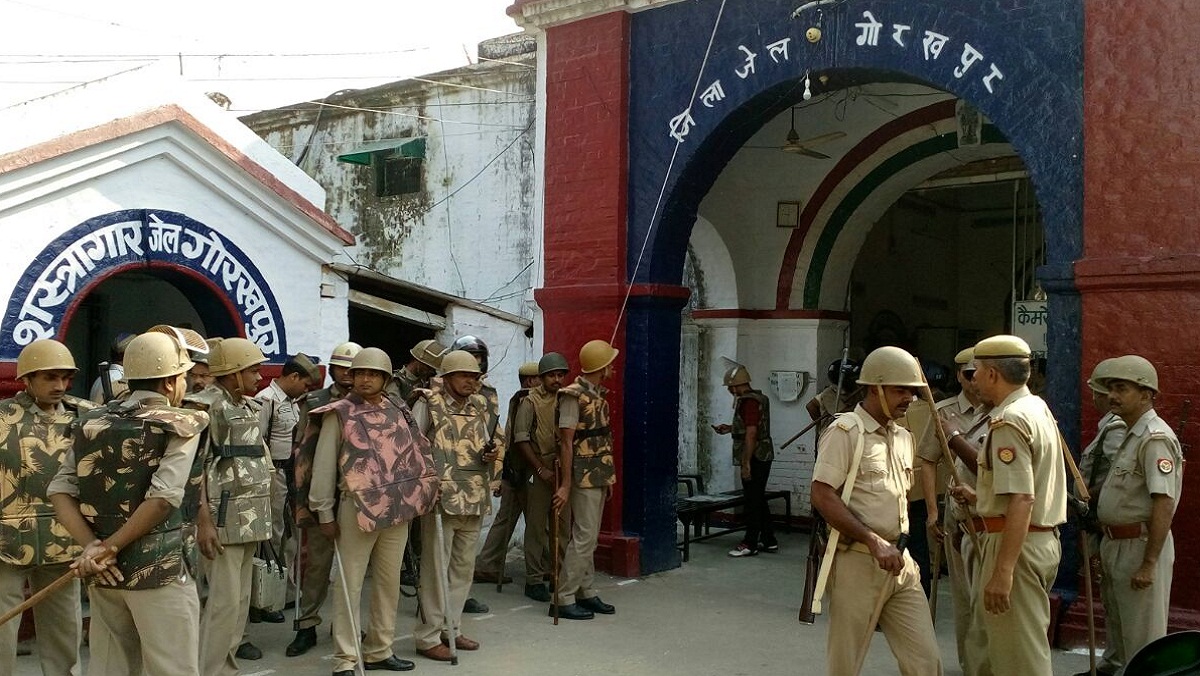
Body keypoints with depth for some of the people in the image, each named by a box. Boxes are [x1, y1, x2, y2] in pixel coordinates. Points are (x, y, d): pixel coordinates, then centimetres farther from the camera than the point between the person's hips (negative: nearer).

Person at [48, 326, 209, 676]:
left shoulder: (92, 423, 9)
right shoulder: (180, 425, -9)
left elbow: (60, 491, 2)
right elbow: (163, 499, -20)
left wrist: (91, 545, -6)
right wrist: (110, 547, -13)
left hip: (103, 573, 6)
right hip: (160, 571, -6)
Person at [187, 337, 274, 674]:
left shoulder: (249, 407, 14)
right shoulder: (204, 407, -11)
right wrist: (203, 521, -21)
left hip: (251, 516, 8)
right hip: (224, 517, -8)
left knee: (241, 595, 13)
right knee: (224, 599, -8)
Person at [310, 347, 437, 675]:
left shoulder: (398, 413, 11)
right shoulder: (339, 414, -3)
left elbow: (416, 456, 16)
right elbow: (324, 466, -4)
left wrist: (422, 492, 8)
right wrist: (325, 514, -7)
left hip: (397, 509, 5)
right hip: (356, 509, -5)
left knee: (389, 581, 12)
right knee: (349, 584, -2)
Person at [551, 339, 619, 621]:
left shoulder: (599, 395, 13)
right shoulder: (573, 395, -13)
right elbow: (566, 442, -16)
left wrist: (608, 476, 16)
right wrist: (565, 485, -18)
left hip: (598, 476, 9)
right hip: (584, 477, -9)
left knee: (589, 537, 13)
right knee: (584, 537, -7)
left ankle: (586, 592, 21)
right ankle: (563, 599, -1)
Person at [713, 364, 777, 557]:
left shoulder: (748, 402, -17)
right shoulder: (759, 398, 15)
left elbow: (751, 433, -22)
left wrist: (746, 463, -22)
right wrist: (730, 428, 20)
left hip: (754, 458, -10)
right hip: (763, 456, 10)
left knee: (753, 500, -4)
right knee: (759, 500, 15)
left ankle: (750, 544, 1)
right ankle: (768, 541, 21)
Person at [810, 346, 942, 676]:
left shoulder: (903, 437, 14)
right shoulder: (846, 431, -10)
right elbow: (822, 497, -18)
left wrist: (900, 549, 14)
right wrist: (875, 543, -21)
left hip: (900, 563, 7)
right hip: (857, 562, -7)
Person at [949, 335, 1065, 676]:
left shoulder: (1009, 421, -18)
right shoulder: (1038, 408, 14)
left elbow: (1021, 501, -26)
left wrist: (1002, 571, -28)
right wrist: (981, 497, 24)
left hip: (1016, 543, -10)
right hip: (1043, 540, 11)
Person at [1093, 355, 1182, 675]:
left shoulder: (1155, 438, -18)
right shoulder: (1132, 435, 15)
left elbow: (1164, 504, -24)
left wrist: (1149, 563, -26)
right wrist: (1107, 548, 19)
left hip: (1140, 546, -10)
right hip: (1118, 545, 10)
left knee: (1143, 638, -3)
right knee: (1120, 632, 19)